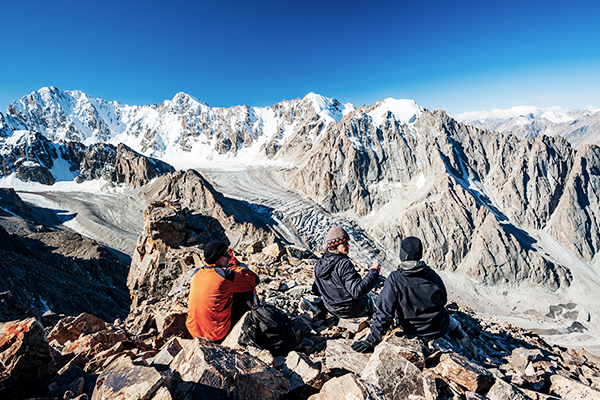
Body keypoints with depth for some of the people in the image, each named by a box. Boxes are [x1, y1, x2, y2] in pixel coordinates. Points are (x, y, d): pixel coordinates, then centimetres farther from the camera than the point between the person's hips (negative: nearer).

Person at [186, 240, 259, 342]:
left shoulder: (197, 273, -4)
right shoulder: (225, 275, -23)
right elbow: (255, 280, -10)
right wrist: (238, 265, 2)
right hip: (217, 336, -6)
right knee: (246, 288, 0)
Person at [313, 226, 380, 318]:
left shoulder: (319, 263, -9)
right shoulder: (344, 264, -33)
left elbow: (316, 290, 2)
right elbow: (358, 291, -37)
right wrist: (373, 272, -27)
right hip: (352, 311, -6)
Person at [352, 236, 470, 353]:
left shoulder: (395, 279, -23)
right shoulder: (432, 275, -15)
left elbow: (385, 310, -26)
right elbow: (443, 300, 4)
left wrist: (372, 340, -23)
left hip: (415, 333, -1)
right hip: (440, 329, 2)